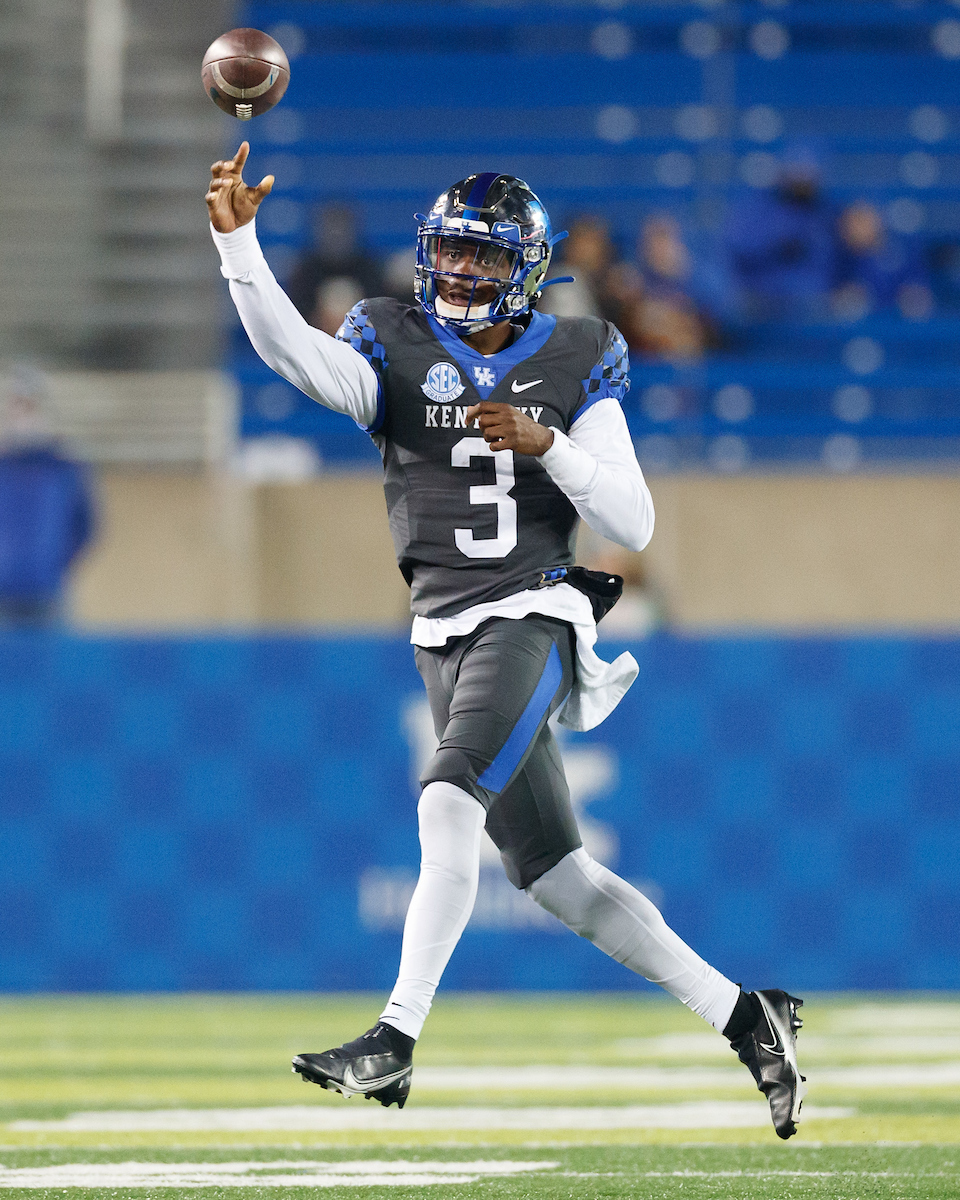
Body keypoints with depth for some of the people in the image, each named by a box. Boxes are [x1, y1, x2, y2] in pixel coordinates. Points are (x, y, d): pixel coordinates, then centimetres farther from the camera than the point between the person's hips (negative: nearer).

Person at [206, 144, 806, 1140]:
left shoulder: (574, 367, 3)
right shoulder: (396, 352, 6)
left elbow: (633, 526, -1)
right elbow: (289, 347, -15)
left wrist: (548, 444, -16)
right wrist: (236, 238, -29)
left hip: (534, 619, -4)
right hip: (445, 636, 4)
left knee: (449, 805, -27)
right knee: (555, 875, 7)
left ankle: (395, 1042, -27)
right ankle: (739, 1016, 19)